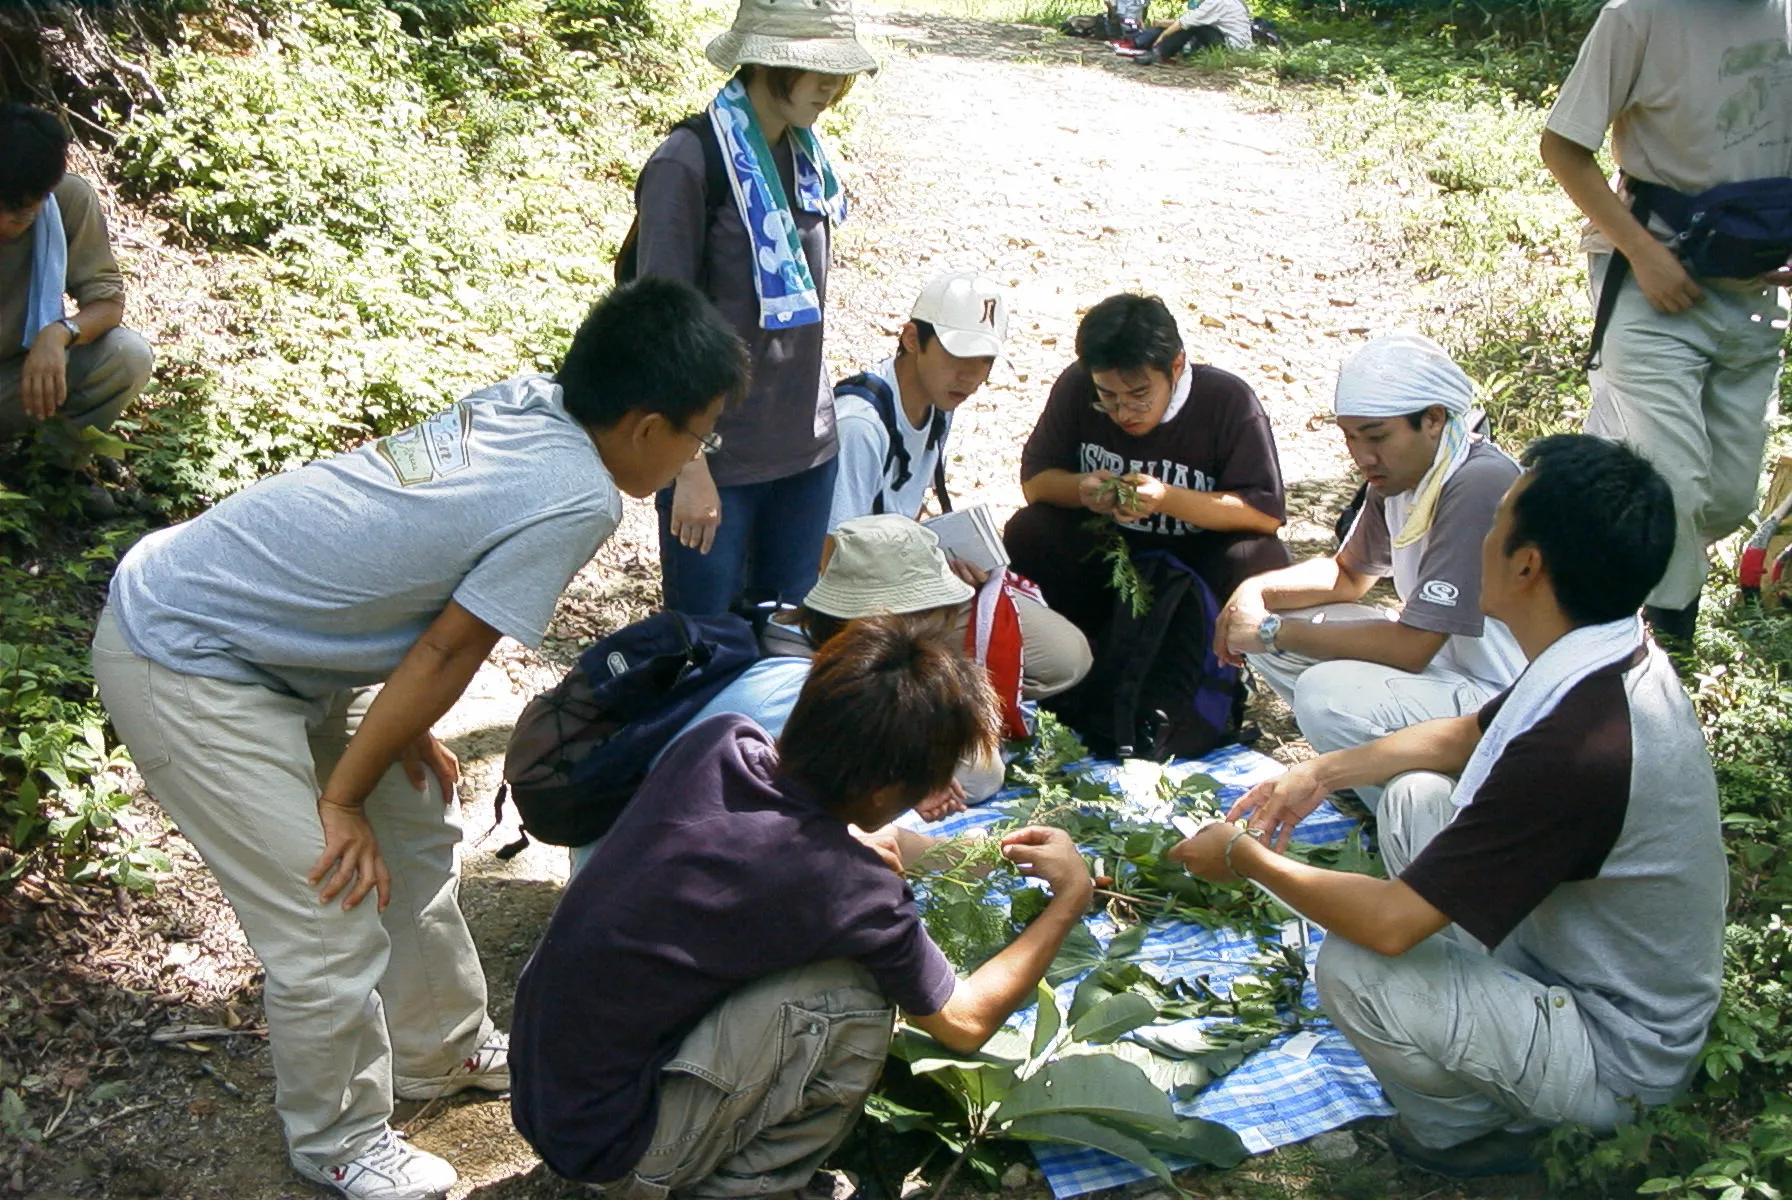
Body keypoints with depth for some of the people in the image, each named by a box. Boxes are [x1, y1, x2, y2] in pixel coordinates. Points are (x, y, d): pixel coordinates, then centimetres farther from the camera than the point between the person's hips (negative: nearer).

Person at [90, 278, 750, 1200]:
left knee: (415, 834, 18)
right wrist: (344, 798, -7)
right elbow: (448, 652, -17)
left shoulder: (525, 400, -4)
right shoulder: (579, 498, -24)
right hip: (179, 668, -9)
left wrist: (400, 732, 5)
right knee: (333, 924, -3)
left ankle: (441, 1053, 37)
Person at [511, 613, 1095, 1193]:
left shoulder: (716, 741, -9)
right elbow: (965, 1024, -5)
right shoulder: (850, 888, -25)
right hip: (612, 1152, -7)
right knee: (855, 991, -16)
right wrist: (1072, 896, 5)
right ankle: (733, 1184, 3)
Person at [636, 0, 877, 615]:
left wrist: (816, 415, 18)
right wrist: (689, 468, -17)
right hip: (719, 457, -6)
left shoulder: (806, 157, 8)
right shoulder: (689, 163, -14)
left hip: (808, 448, 7)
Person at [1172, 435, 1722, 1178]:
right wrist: (1323, 773, 9)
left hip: (1618, 1057, -9)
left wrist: (1246, 858, -14)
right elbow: (1467, 736, 15)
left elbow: (1390, 921, -30)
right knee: (1415, 796, 8)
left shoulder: (1578, 749, -37)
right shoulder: (1616, 663, -7)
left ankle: (1465, 1124, 5)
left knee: (1356, 969, -26)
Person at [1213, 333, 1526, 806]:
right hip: (1440, 658, 9)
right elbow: (1348, 574, 18)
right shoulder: (1399, 472, 1)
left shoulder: (1478, 487, -27)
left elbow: (1408, 648, -28)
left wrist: (1273, 631, -19)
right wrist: (1256, 590, -1)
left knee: (1327, 694, -29)